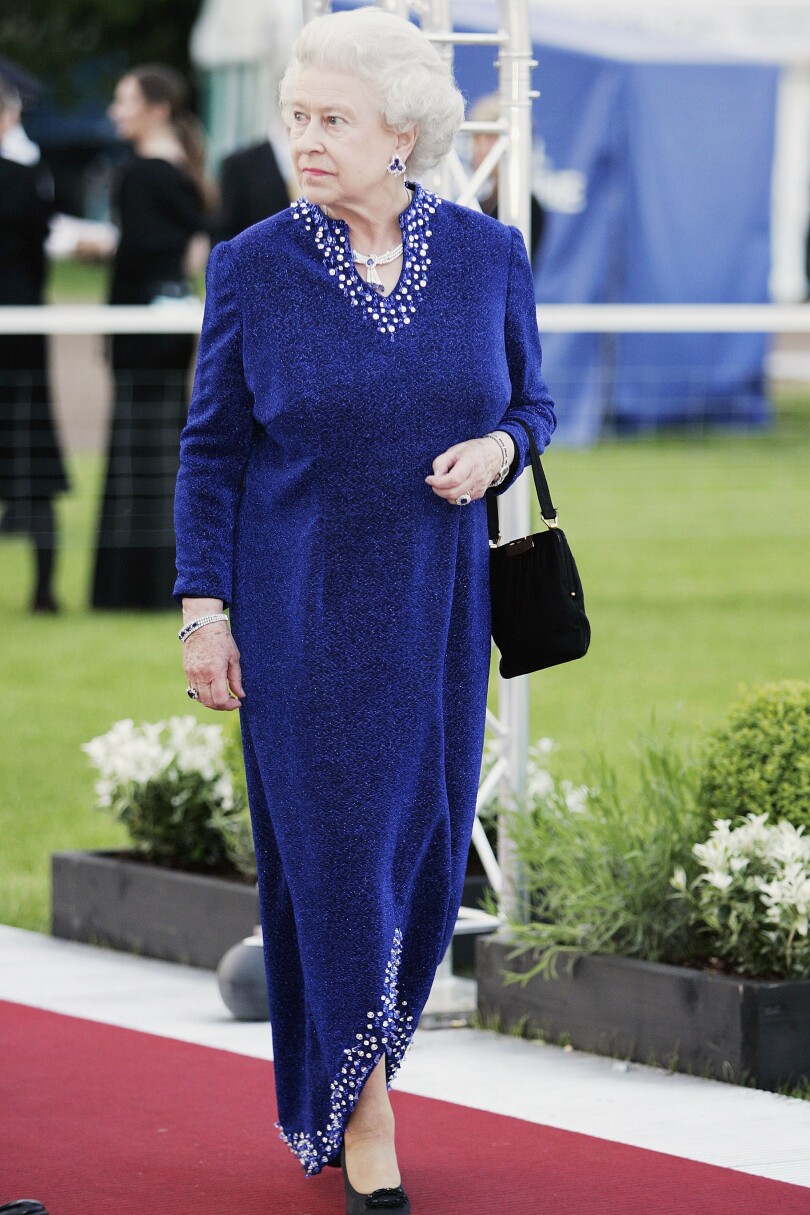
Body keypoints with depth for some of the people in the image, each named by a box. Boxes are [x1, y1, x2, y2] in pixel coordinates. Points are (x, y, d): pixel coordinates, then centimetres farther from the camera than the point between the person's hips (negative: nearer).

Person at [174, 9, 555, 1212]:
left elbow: (531, 403, 12)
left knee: (426, 849, 6)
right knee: (333, 851, -3)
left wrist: (497, 449, -11)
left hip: (438, 609, 3)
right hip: (300, 609, -3)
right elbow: (212, 448, 1)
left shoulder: (488, 255, 1)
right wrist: (203, 609, -5)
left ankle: (356, 1059, 28)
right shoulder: (253, 267, -4)